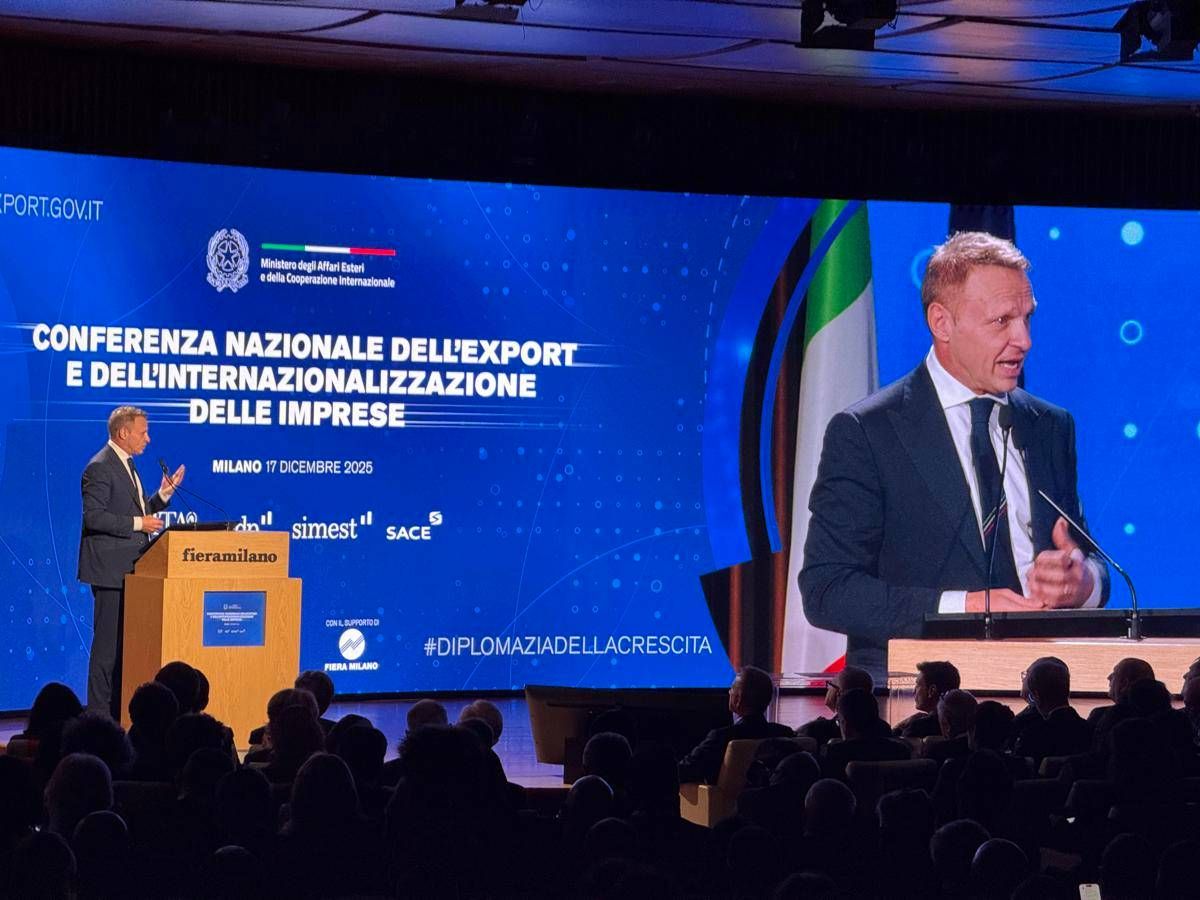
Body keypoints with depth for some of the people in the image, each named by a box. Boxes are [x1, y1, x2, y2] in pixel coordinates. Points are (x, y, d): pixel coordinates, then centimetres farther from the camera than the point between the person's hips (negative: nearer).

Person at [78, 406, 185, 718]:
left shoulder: (126, 464, 16)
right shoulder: (100, 467, -14)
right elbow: (93, 516, -21)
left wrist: (163, 494, 7)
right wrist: (138, 523, -20)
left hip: (130, 569, 10)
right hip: (110, 569, -10)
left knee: (126, 641, 11)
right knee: (108, 642, -7)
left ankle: (119, 712, 16)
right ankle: (100, 714, -3)